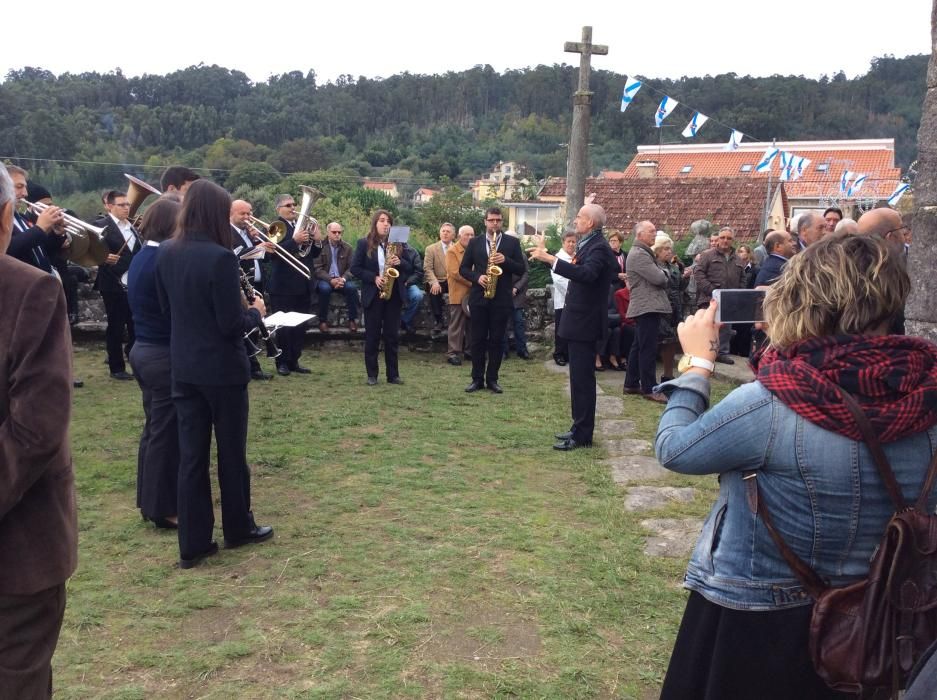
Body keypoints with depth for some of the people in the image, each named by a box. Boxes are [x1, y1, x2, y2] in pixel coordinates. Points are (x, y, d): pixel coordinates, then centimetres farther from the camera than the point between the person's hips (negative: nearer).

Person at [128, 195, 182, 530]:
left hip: (144, 350, 9)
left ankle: (151, 500, 30)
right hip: (165, 355, -9)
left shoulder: (142, 257, 9)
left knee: (155, 427, 19)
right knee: (167, 432, 2)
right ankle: (163, 508, 13)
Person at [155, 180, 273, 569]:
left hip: (183, 368, 6)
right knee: (231, 451, 11)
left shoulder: (166, 254, 2)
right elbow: (232, 325, -19)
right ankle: (238, 528, 28)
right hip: (222, 369, -6)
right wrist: (256, 312, -1)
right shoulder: (219, 257, -20)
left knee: (191, 455, 9)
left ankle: (192, 544, 15)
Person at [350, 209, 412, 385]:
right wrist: (374, 278, -15)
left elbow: (410, 268, 7)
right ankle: (372, 375, 11)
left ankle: (393, 374, 11)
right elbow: (355, 268, -4)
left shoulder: (397, 243, 7)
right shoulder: (364, 243, -1)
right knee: (372, 336, 3)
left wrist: (400, 262, -14)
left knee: (392, 336, 5)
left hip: (394, 295, 2)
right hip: (373, 295, -2)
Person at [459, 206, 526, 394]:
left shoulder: (512, 242, 5)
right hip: (478, 297, 1)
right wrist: (477, 277, -12)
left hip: (502, 299, -1)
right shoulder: (474, 242, 8)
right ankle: (477, 378, 11)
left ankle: (492, 379, 10)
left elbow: (521, 269, 1)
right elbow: (463, 268, 7)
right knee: (478, 339, 4)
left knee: (497, 340, 2)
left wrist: (505, 261, -16)